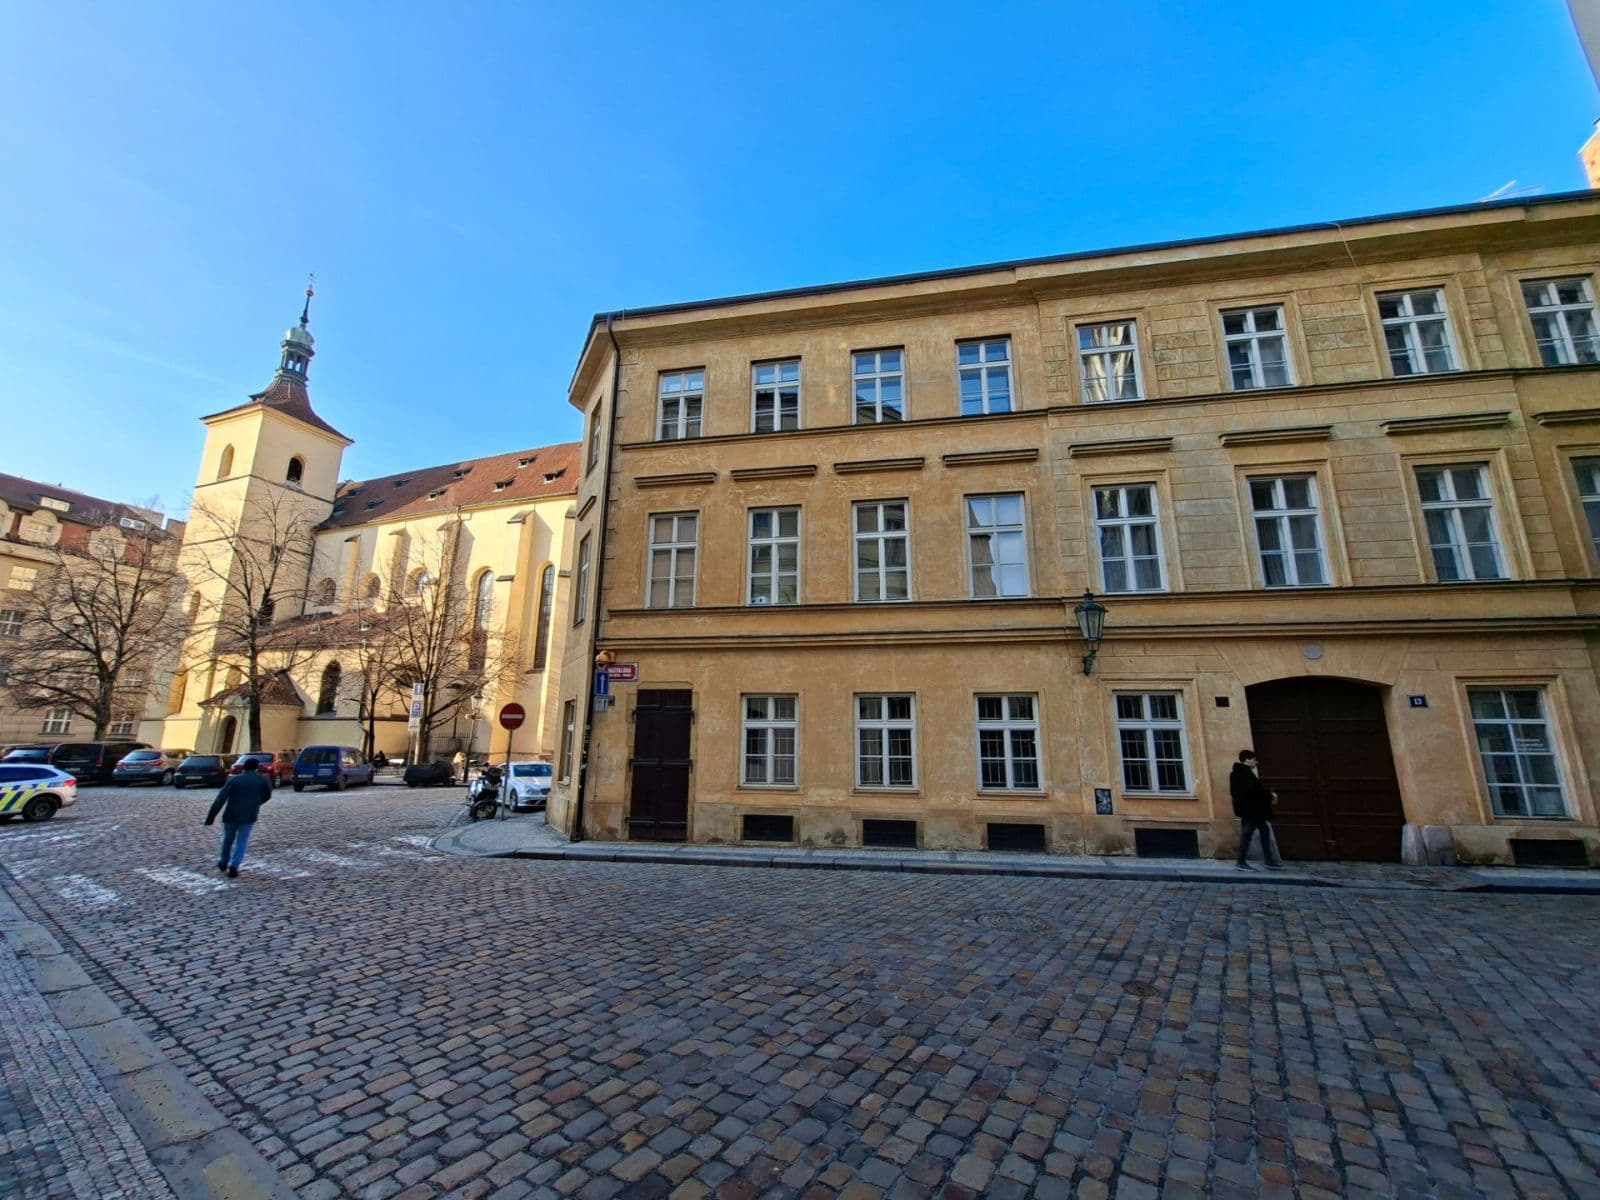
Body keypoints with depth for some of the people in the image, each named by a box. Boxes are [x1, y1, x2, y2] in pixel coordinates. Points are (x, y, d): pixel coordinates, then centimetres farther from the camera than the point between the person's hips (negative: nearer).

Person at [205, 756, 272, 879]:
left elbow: (220, 799, -9)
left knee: (228, 839, 22)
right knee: (242, 842, 9)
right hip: (249, 816, -1)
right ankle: (234, 866, -4)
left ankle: (223, 862, 37)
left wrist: (211, 817, -9)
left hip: (231, 815, 1)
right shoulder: (263, 780, 1)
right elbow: (267, 796, 12)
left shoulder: (234, 779, -2)